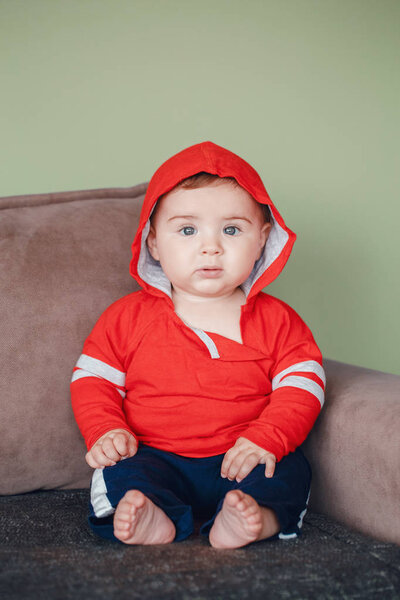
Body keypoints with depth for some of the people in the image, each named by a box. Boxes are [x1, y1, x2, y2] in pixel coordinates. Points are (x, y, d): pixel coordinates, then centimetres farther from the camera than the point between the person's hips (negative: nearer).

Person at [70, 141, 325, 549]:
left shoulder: (276, 320, 2)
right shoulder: (130, 316, 2)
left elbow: (301, 385, -1)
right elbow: (93, 378, 7)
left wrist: (266, 439, -18)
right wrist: (105, 431, -12)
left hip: (241, 460, 1)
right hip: (155, 457, 0)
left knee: (290, 471, -24)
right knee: (119, 473, -26)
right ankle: (150, 522, -48)